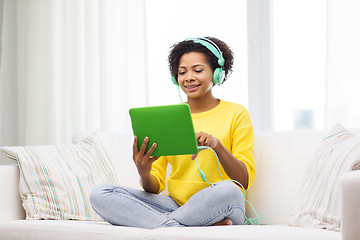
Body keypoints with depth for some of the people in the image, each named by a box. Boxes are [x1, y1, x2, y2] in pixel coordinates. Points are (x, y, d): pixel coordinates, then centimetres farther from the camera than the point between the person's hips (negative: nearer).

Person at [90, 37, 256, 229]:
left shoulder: (236, 113, 4)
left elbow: (245, 180, -5)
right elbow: (156, 186, 8)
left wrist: (217, 145, -21)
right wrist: (144, 174, -16)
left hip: (218, 210, -4)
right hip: (175, 204, 4)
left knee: (227, 191, -40)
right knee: (100, 194, -17)